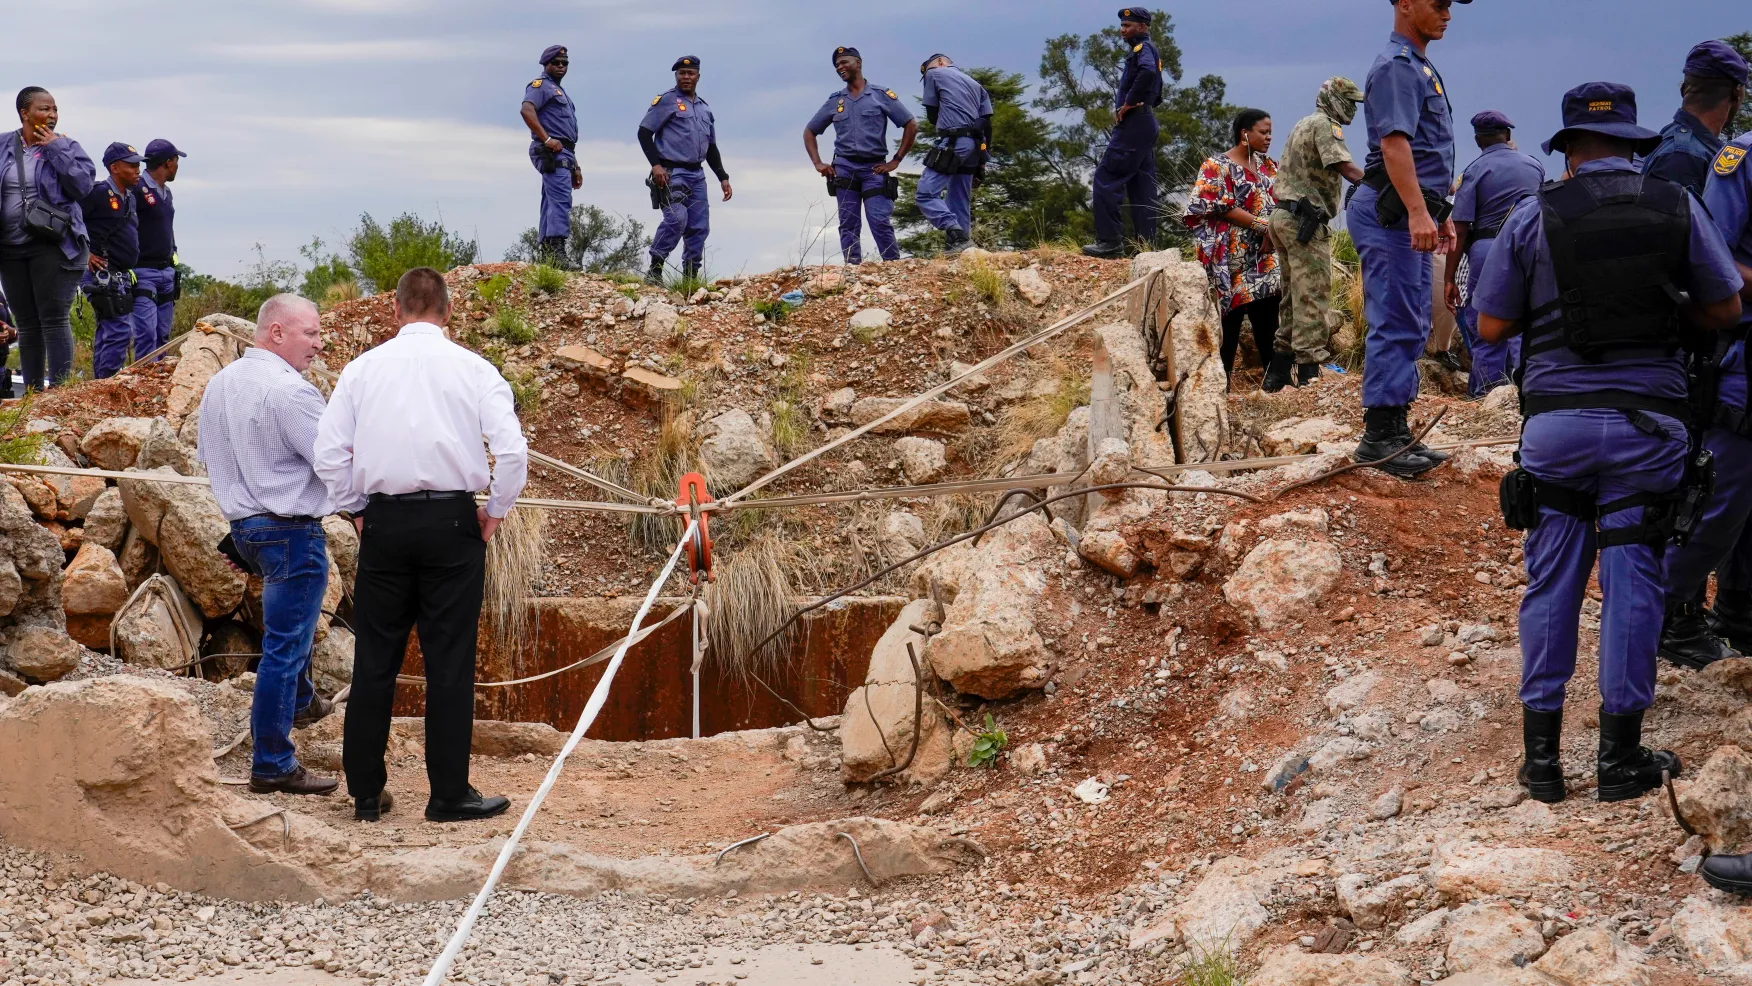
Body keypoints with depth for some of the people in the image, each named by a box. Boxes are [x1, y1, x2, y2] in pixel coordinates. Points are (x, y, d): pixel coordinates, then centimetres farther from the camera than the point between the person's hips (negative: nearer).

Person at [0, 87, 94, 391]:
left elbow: (84, 184, -11)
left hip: (54, 246, -4)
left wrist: (55, 149, -12)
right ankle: (32, 394, 14)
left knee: (54, 322, -10)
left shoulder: (66, 147, 2)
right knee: (27, 325, 8)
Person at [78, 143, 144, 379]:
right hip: (102, 275, -10)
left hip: (121, 277, 10)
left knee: (107, 332, 13)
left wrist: (129, 268, 17)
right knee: (120, 331, -15)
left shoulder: (129, 199, 17)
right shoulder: (98, 193, -11)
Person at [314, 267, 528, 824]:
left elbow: (329, 452, 2)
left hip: (384, 523, 2)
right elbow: (512, 448, -9)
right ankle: (450, 796, 6)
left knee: (374, 662, 9)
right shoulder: (472, 369, -1)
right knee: (450, 662, 3)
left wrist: (357, 510, 14)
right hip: (452, 521, -2)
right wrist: (496, 512, 4)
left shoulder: (363, 368, 5)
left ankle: (366, 794, 14)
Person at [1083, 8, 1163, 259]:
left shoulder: (1143, 47, -9)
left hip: (1133, 124, -11)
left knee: (1106, 178, -11)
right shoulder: (1147, 50, 21)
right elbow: (1156, 93, 29)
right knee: (1141, 185, 8)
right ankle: (1146, 244, 7)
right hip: (1145, 124, 11)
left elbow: (1148, 72, -32)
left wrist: (1128, 103, -23)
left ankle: (1110, 240, -14)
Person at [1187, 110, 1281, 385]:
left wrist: (1274, 232, -9)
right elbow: (1221, 208, -14)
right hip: (1233, 258, -6)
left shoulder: (1268, 166, 15)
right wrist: (1262, 226, -16)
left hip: (1266, 257, 6)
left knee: (1268, 315, 2)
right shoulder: (1217, 166, -5)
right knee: (1232, 314, -5)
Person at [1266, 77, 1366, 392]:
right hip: (1306, 220, -10)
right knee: (1313, 296, -10)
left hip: (1284, 216, 10)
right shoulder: (1325, 125, -8)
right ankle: (1308, 373, -13)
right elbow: (1346, 168, -22)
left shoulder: (1302, 125, 23)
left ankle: (1278, 373, 16)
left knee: (1294, 296, 14)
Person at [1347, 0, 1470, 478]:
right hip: (1390, 213, -11)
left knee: (1412, 327, 12)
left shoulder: (1422, 68, 21)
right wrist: (1417, 211, -31)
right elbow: (1394, 142, -23)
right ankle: (1380, 436, -10)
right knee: (1396, 325, -11)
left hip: (1412, 214, 11)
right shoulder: (1396, 65, -12)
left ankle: (1394, 432, 16)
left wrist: (1440, 215, 26)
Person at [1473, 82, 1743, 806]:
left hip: (1555, 420, 0)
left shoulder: (1534, 216, -1)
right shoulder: (1677, 207, 1)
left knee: (1551, 584, 9)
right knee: (1632, 584, 5)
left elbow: (1491, 326, 3)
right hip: (1649, 423, 0)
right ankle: (1620, 757, 9)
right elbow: (1723, 310, 9)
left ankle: (1541, 754, 12)